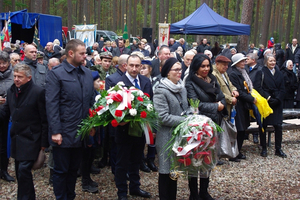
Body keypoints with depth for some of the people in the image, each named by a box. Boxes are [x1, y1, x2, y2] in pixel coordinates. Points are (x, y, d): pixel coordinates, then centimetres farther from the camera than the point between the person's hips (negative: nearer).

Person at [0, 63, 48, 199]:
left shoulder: (38, 92, -14)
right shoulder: (11, 91, 7)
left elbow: (45, 120, -12)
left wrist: (44, 142, -12)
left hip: (30, 138, -7)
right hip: (16, 138, 7)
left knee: (24, 170, -12)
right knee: (20, 172, 14)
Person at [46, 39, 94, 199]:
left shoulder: (87, 73, 9)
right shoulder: (56, 74, -9)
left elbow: (91, 100, 12)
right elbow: (51, 105, -13)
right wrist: (55, 131, -17)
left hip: (81, 132, 5)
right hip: (64, 133, -5)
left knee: (74, 169, 17)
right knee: (61, 171, 7)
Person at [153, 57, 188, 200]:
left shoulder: (182, 89, 11)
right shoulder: (161, 91, -13)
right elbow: (163, 117, -19)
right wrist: (185, 121, -19)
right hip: (167, 136, -7)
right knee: (166, 170, 4)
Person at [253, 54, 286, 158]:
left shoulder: (279, 74, 14)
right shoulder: (261, 73, 1)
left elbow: (282, 90, 9)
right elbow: (258, 87, -9)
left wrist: (277, 100, -7)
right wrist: (267, 97, -16)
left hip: (277, 103, 3)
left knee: (278, 126, -2)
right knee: (263, 126, 2)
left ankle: (278, 149, 9)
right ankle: (264, 149, 13)